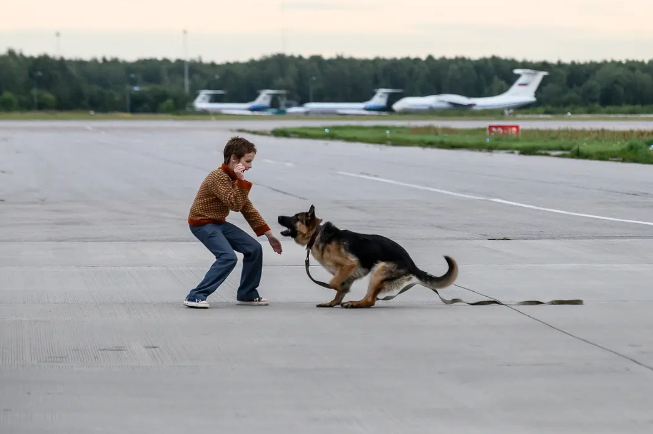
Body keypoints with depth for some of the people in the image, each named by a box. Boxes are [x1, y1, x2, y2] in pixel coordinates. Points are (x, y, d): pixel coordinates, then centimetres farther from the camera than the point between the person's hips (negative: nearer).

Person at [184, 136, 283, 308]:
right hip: (202, 223, -9)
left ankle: (247, 294, 16)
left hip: (219, 223, 9)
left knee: (254, 248, 3)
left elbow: (247, 208, 12)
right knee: (228, 257, -26)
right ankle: (196, 296, -21)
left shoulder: (234, 178, 7)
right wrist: (241, 181, -30)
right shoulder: (218, 177, -22)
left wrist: (269, 234, 12)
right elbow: (235, 205, -30)